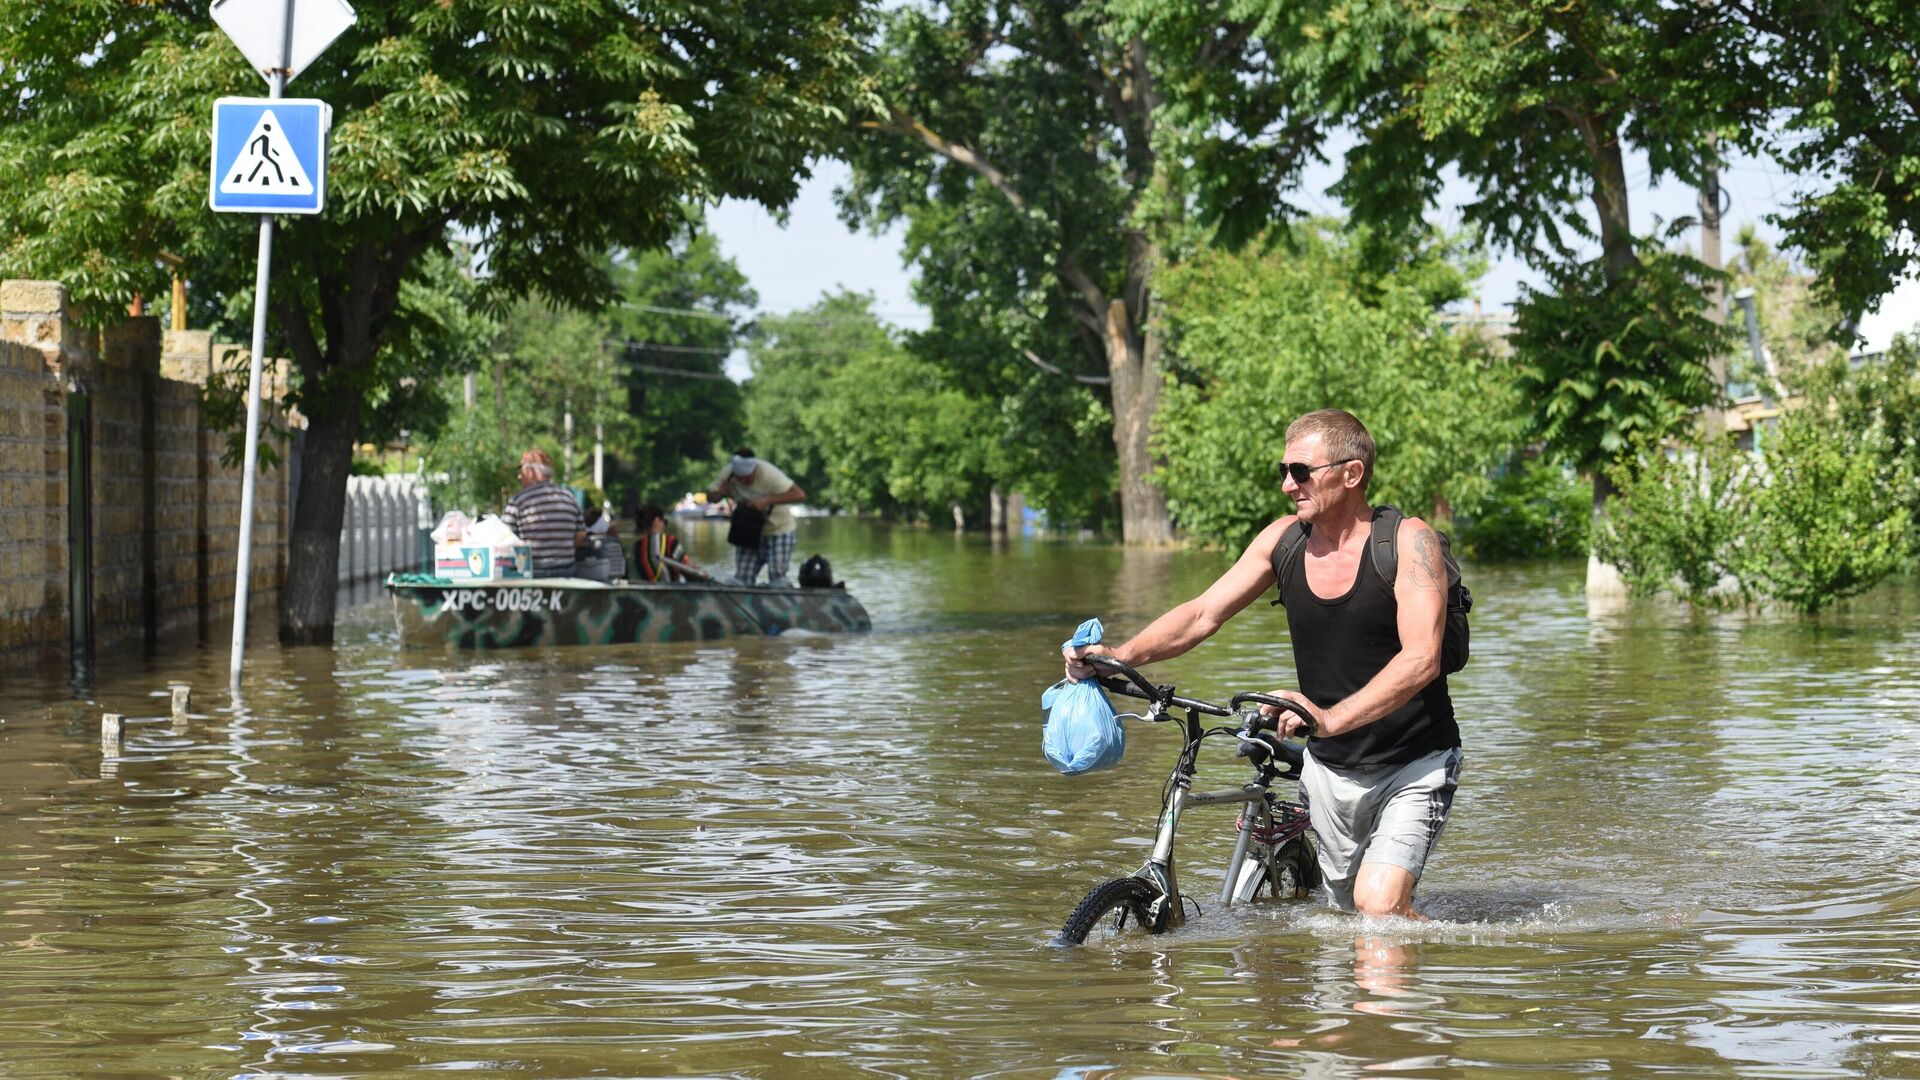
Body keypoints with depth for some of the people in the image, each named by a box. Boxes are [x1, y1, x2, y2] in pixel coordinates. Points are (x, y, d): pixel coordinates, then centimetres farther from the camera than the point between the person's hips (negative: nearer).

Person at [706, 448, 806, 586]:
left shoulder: (768, 474, -26)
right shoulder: (727, 474, -12)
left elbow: (800, 495, -32)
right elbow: (710, 497, 2)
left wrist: (767, 501, -39)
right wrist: (721, 493, -23)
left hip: (778, 529, -4)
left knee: (777, 579, -13)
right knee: (741, 580, -5)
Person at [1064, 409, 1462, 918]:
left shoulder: (1409, 540, -17)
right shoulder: (1284, 539, -1)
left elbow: (1421, 658, -28)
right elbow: (1203, 613, -1)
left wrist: (1331, 718, -42)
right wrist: (1121, 655, -19)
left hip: (1413, 765, -5)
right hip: (1328, 769, 5)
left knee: (1379, 902, -21)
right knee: (1347, 908, 11)